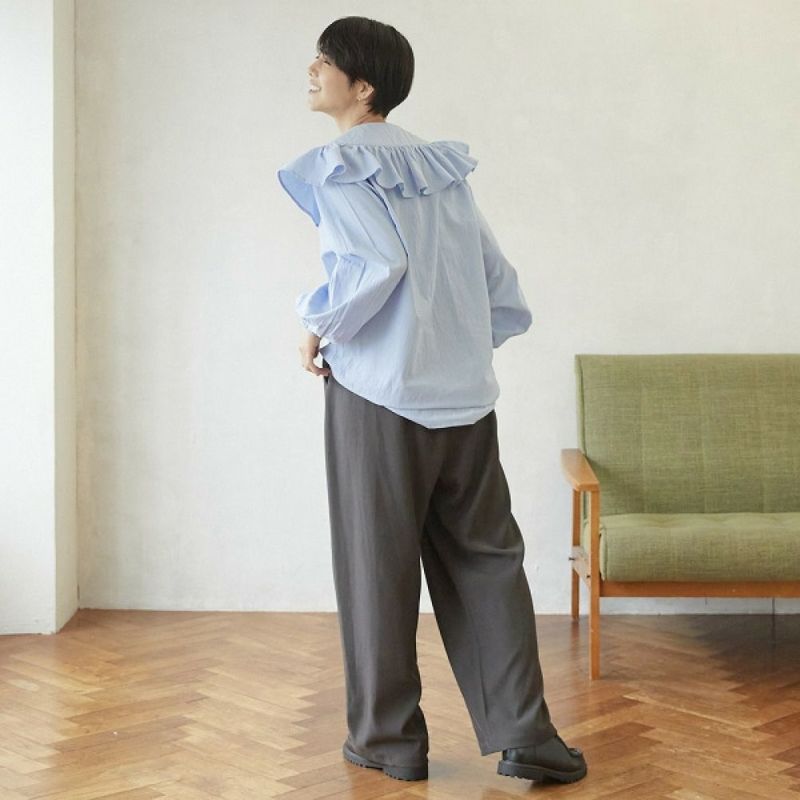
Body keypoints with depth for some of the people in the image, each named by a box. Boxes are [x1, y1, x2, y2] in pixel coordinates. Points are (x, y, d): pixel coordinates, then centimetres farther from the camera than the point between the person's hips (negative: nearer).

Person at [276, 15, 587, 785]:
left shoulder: (337, 166, -5)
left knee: (377, 565, 6)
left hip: (380, 395, -5)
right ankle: (525, 737, 4)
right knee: (484, 560, 7)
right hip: (465, 396, 5)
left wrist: (317, 326, -5)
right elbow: (503, 294, 12)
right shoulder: (443, 166, 13)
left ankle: (388, 738, 15)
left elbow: (375, 265, -20)